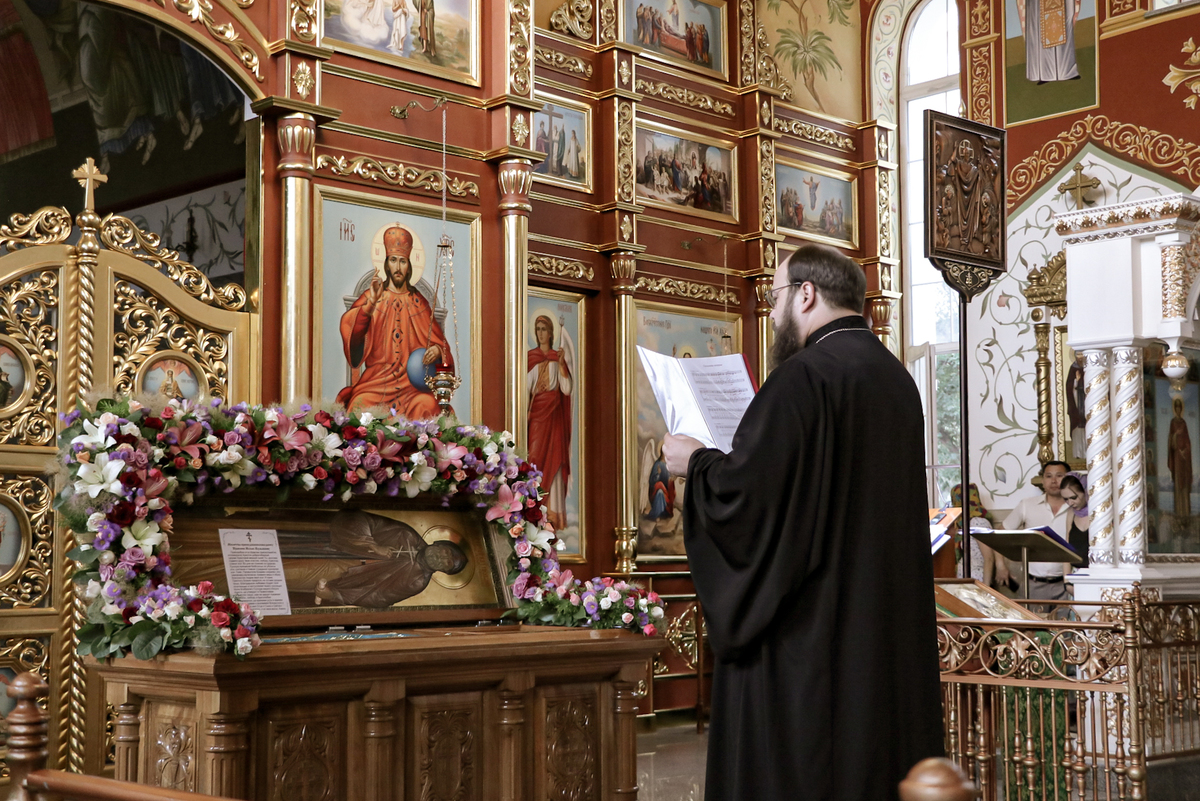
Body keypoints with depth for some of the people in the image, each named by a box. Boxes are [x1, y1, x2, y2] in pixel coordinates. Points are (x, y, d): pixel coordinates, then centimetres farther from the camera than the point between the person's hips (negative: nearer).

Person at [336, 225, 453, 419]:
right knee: (361, 403, -30)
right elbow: (349, 328, -4)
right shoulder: (373, 296, 11)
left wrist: (437, 350, -9)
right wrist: (371, 302, -16)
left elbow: (437, 339, 14)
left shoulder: (417, 301, 15)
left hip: (411, 380, 1)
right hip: (377, 377, -1)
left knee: (427, 403, -29)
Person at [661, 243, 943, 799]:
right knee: (876, 747, 13)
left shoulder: (806, 374, -16)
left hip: (807, 627, -8)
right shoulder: (896, 378, 11)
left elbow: (744, 489, -21)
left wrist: (694, 461, -2)